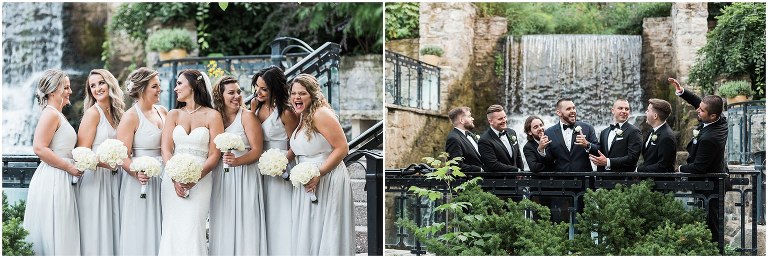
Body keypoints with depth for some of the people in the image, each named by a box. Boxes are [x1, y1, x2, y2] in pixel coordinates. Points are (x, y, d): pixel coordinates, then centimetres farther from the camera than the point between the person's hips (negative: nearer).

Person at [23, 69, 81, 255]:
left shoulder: (58, 115, 18)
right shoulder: (50, 114, -12)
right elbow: (39, 148, -21)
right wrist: (69, 167, -17)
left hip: (61, 182, 10)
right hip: (52, 180, -10)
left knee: (62, 236, 10)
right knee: (53, 235, -7)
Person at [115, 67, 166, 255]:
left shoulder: (163, 112, 9)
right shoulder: (131, 117, -9)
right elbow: (123, 156, -15)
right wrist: (137, 173, -32)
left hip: (163, 180, 6)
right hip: (142, 180, -6)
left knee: (160, 233, 10)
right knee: (140, 235, -1)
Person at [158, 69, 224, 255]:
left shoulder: (212, 116, 3)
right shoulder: (173, 115, 14)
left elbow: (214, 155, -2)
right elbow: (165, 150, 4)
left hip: (200, 182, -3)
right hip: (172, 180, 3)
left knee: (191, 231, -12)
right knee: (171, 231, -3)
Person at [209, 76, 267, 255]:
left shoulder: (247, 116, -3)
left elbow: (257, 150, -9)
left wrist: (237, 161, -23)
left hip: (244, 178, -4)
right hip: (220, 179, 5)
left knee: (244, 225, -5)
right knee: (223, 227, 6)